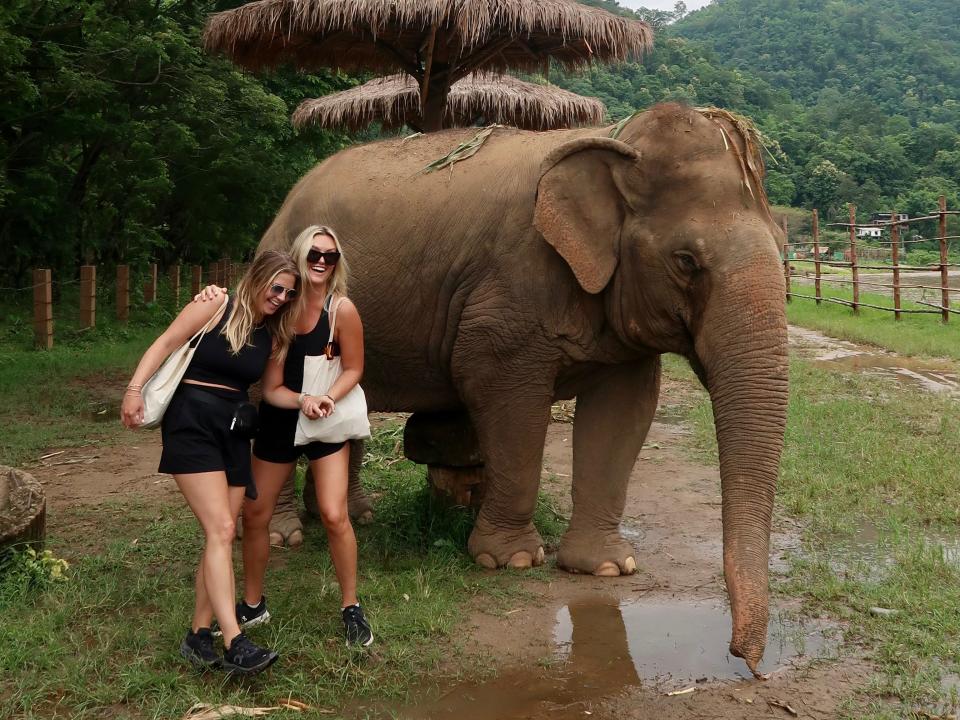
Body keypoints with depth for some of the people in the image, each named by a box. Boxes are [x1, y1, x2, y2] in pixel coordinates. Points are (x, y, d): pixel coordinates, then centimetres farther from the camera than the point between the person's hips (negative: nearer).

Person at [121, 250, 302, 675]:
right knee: (220, 530, -17)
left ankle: (198, 637, 15)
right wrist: (135, 388, -18)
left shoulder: (274, 335, 10)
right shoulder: (216, 307, -7)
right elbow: (166, 344, -8)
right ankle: (234, 642, -20)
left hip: (234, 430, 7)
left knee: (221, 536, 5)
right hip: (192, 421, -7)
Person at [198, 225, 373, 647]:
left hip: (326, 424, -3)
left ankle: (351, 609, 7)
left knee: (334, 516, -13)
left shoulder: (341, 309, -14)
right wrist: (215, 297, -18)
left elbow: (354, 368, -6)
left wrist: (326, 399, -22)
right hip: (278, 421, 4)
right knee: (254, 514, 8)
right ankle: (252, 605, 28)